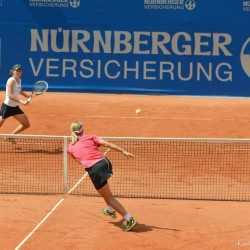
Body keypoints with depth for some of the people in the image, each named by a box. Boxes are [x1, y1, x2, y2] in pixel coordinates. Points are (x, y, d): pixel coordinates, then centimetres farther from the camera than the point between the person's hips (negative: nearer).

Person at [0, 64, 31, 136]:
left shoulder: (19, 80, 8)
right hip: (7, 106, -8)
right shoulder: (11, 81, -16)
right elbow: (10, 95, -27)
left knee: (26, 124, 7)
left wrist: (27, 96, 22)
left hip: (15, 107, 8)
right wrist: (21, 102, -33)